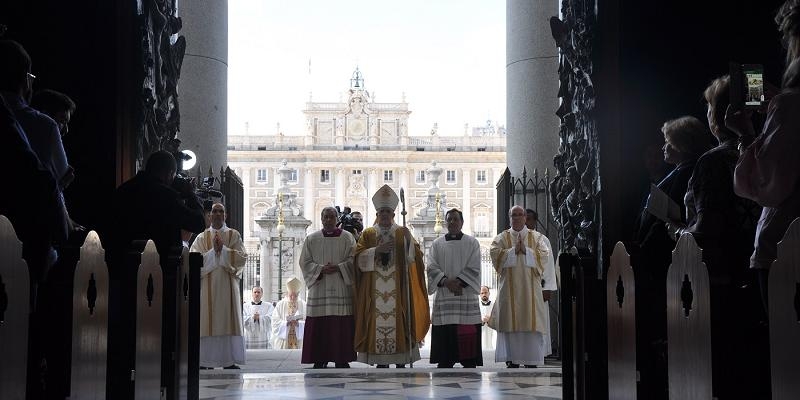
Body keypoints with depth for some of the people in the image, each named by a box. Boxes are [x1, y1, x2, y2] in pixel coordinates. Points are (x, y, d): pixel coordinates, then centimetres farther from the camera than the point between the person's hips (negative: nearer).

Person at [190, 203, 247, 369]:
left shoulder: (234, 235, 11)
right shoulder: (202, 237, 11)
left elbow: (242, 257, -1)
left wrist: (223, 249, -10)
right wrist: (213, 251, -11)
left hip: (228, 286, 0)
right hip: (207, 286, 0)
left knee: (228, 321, -4)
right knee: (207, 322, -4)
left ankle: (229, 361, -3)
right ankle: (207, 361, -3)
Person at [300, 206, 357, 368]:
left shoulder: (347, 238, 6)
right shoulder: (311, 239, 8)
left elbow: (353, 260, 2)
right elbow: (305, 261, 4)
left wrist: (338, 267, -14)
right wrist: (321, 269, -11)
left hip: (341, 287, -1)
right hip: (319, 287, 1)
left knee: (341, 325, -3)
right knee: (319, 325, -3)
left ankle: (341, 359, 2)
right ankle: (320, 359, 3)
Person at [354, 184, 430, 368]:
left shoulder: (402, 233, 9)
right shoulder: (368, 234, 10)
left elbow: (415, 257, -4)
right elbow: (359, 258, -1)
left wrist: (409, 241, -23)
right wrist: (377, 250, -15)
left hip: (398, 292, 0)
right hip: (375, 291, 0)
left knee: (399, 324, -4)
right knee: (377, 324, -2)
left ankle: (401, 362, 1)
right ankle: (381, 362, 4)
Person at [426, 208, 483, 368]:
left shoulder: (472, 243, 7)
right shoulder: (437, 244, 11)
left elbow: (474, 268, -1)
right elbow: (431, 267, 1)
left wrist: (458, 282, -14)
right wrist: (446, 281, -14)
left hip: (466, 294, -1)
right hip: (443, 297, 1)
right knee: (444, 335, -2)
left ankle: (469, 365, -1)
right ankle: (444, 366, 3)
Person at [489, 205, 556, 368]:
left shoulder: (537, 237, 10)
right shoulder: (502, 237, 10)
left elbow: (544, 255, -4)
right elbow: (495, 253, -6)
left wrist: (525, 250, -13)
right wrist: (514, 250, -14)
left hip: (531, 287, 0)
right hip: (509, 287, 0)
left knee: (531, 324, -4)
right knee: (511, 324, -2)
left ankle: (532, 361, 0)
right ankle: (512, 361, 3)